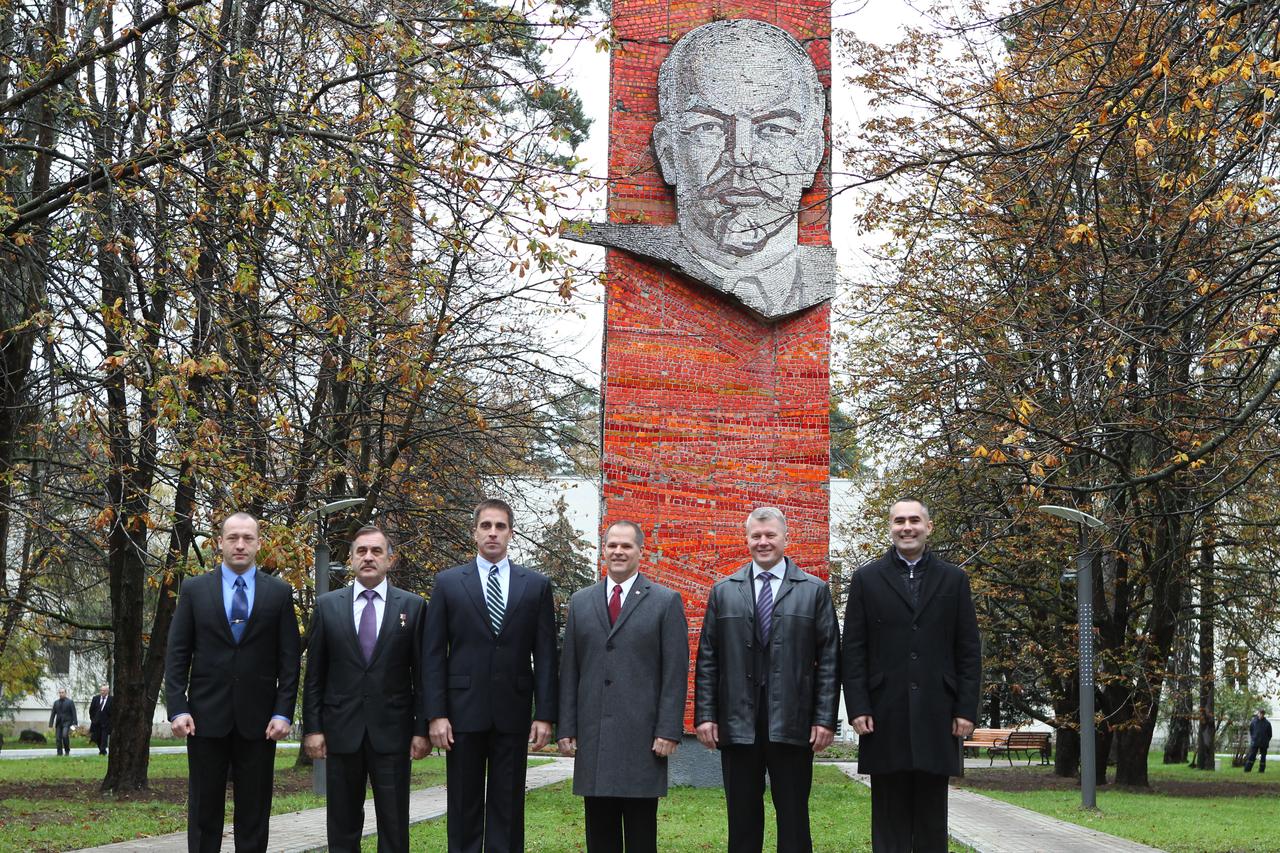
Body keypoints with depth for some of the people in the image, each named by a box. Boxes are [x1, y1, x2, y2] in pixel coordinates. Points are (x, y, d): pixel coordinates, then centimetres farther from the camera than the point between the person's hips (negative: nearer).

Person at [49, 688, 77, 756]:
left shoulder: (70, 702, 2)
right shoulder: (56, 702, 13)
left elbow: (74, 713, -2)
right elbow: (53, 714, 11)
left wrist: (75, 723, -10)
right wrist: (51, 724, 4)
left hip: (67, 722, -4)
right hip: (58, 722, 4)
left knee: (65, 735, -22)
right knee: (58, 738, -2)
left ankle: (67, 750, -6)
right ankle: (59, 753, 4)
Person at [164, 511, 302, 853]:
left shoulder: (279, 592, 5)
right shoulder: (194, 589, 5)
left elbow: (289, 658, 3)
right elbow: (176, 655, 3)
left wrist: (283, 712, -6)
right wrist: (177, 709, -6)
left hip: (258, 719, 0)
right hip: (206, 715, 0)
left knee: (254, 812, 4)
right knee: (203, 810, 5)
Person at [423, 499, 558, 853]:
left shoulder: (536, 585, 6)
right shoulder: (448, 583, 4)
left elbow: (545, 655, 4)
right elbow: (433, 655, 1)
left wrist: (545, 714, -3)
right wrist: (435, 714, -6)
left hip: (513, 712, 1)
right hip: (464, 711, 0)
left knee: (508, 807, 5)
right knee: (464, 806, 5)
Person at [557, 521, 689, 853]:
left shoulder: (666, 601, 3)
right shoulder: (580, 602, 13)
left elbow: (675, 673, -2)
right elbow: (569, 671, 12)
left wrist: (669, 731, -9)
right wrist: (566, 728, 6)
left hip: (643, 735, -3)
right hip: (592, 736, 3)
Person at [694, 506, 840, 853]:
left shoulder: (815, 591, 6)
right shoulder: (723, 591, 11)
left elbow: (829, 659, 2)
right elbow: (707, 659, 8)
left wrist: (825, 718, -5)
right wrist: (705, 715, 1)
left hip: (792, 723, -1)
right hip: (737, 722, 2)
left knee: (793, 817, 3)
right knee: (742, 819, 6)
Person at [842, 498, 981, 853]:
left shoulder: (954, 579, 9)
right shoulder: (867, 579, 7)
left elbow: (968, 651, 7)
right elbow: (853, 650, 3)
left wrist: (966, 708, -1)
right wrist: (858, 708, -5)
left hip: (936, 715, 1)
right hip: (885, 715, -1)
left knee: (932, 814, 5)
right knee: (889, 814, 2)